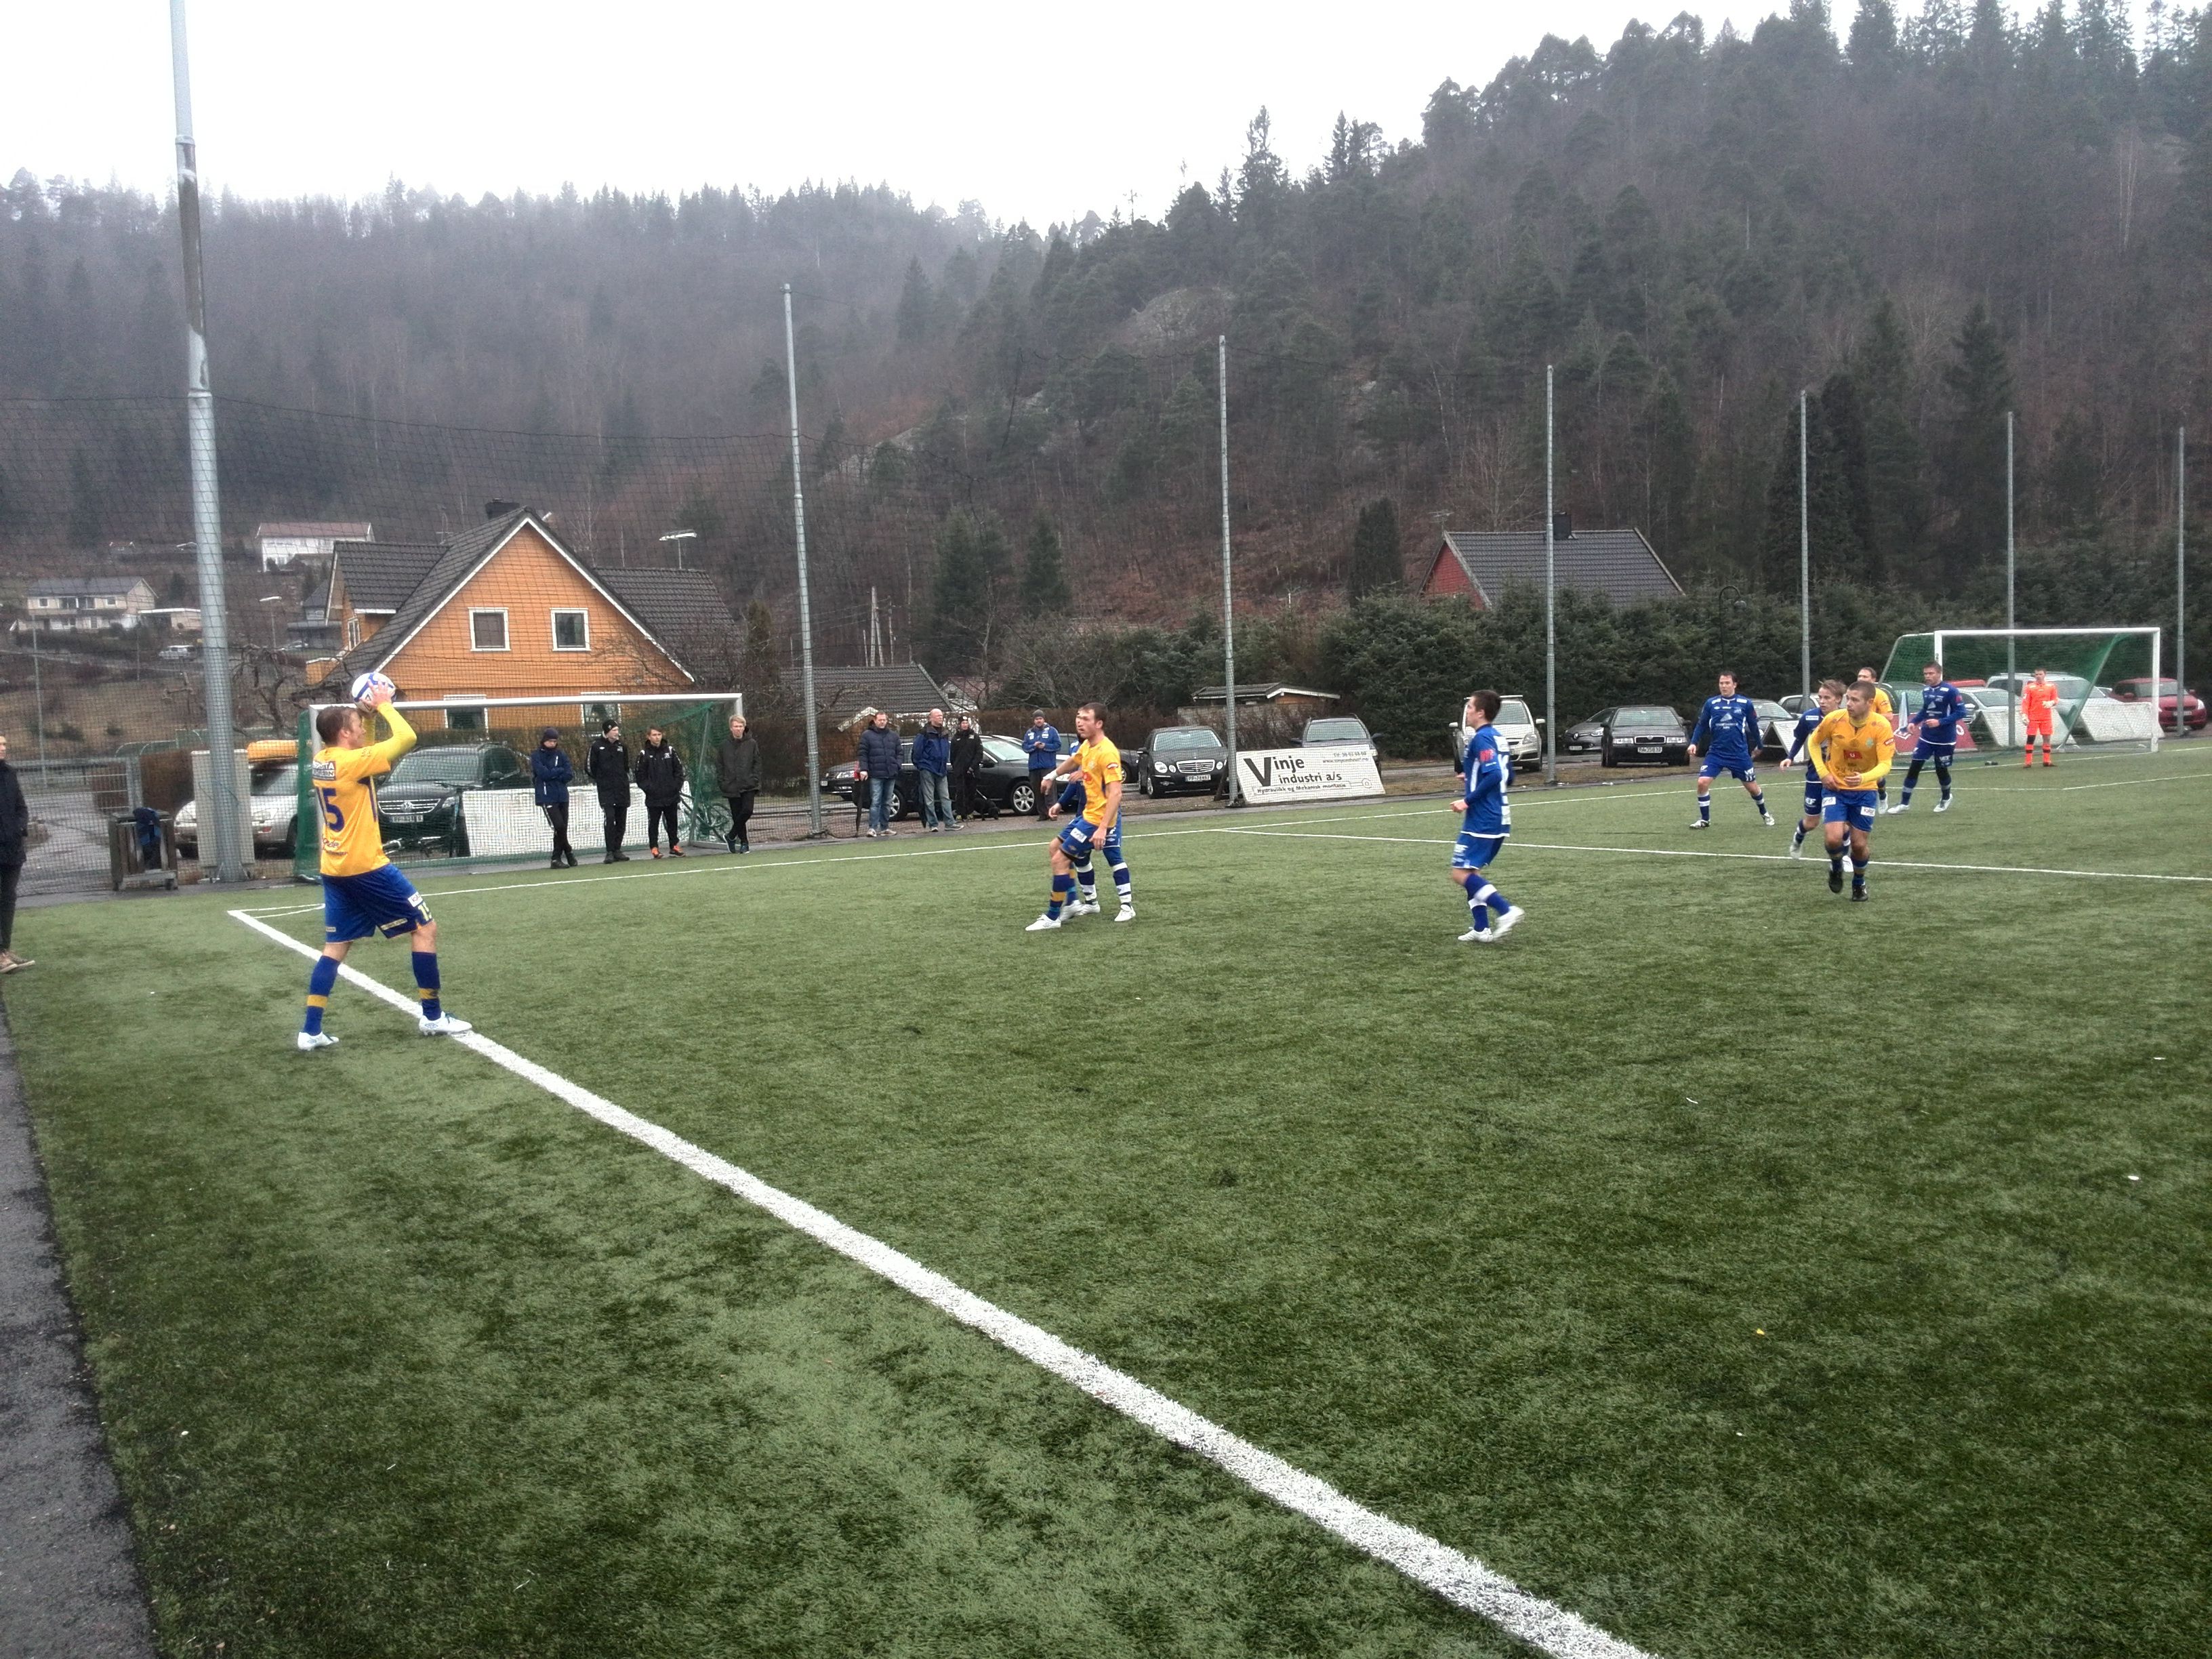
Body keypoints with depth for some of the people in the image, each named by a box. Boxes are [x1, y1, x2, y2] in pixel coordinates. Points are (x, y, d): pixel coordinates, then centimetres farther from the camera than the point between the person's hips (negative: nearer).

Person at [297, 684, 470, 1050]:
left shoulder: (320, 761, 6)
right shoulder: (351, 762, -19)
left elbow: (366, 749, 24)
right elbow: (406, 738, -18)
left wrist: (366, 712, 9)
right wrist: (383, 705, -5)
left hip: (334, 869, 8)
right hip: (366, 867, -8)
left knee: (335, 947, 11)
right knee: (426, 928, 3)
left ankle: (311, 1031, 5)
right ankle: (432, 1017, 7)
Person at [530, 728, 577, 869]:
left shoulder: (561, 755, 10)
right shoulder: (537, 755, -1)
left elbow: (569, 775, 0)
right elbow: (543, 773, -15)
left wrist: (552, 774, -8)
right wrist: (560, 771, -3)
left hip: (562, 796, 4)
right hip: (547, 797, -4)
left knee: (563, 829, 3)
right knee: (559, 826, -13)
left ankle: (557, 859, 14)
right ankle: (569, 852, 4)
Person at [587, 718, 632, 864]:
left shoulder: (622, 746, 9)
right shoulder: (596, 746, -5)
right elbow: (589, 767, 1)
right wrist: (600, 779, 8)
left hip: (622, 789, 5)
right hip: (605, 790, -5)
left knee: (621, 820, 5)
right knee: (610, 819, -14)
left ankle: (617, 850, 14)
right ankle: (610, 852, -10)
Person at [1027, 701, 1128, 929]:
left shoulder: (1107, 752, -22)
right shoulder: (1087, 746, 6)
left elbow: (1116, 793, -28)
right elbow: (1072, 761, 31)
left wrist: (1103, 827, -33)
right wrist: (1052, 775, 45)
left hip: (1098, 818, -10)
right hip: (1087, 813, 10)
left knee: (1060, 859, -9)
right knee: (1056, 847, 23)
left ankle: (1052, 918, 2)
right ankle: (1071, 903, 27)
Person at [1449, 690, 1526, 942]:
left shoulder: (1481, 739, -14)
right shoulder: (1497, 738, 15)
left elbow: (1494, 775, -25)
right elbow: (1508, 778, 20)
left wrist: (1468, 801, -20)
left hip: (1482, 819, -10)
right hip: (1500, 819, 10)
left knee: (1461, 873, -9)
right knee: (1472, 873, 15)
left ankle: (1507, 910, -16)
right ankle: (1481, 929, 13)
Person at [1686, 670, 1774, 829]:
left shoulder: (1746, 703, -2)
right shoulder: (1711, 703, 0)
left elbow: (1753, 726, 10)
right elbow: (1701, 725, 7)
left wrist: (1758, 746, 20)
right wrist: (1694, 743, -6)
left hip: (1740, 754, -1)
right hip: (1716, 753, 1)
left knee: (1752, 787, 9)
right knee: (1702, 782, -15)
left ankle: (1764, 814, 37)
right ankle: (1705, 820, 0)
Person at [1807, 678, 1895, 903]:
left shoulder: (1881, 726, -19)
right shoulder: (1833, 719, -16)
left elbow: (1885, 765, -21)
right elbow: (1813, 743, 3)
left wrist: (1864, 778, -41)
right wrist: (1823, 772, -7)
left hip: (1865, 790, 0)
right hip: (1835, 787, 0)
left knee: (1859, 844, 2)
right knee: (1834, 838, -18)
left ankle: (1859, 884, 33)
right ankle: (1836, 869, 17)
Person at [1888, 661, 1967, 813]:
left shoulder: (1951, 691, -15)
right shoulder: (1926, 691, 4)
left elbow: (1961, 712, -16)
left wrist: (1940, 722, -24)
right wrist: (1914, 722, 2)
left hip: (1945, 740, -5)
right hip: (1926, 738, 5)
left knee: (1941, 770, 8)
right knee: (1914, 767, -2)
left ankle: (1946, 798, 36)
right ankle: (1904, 802, 4)